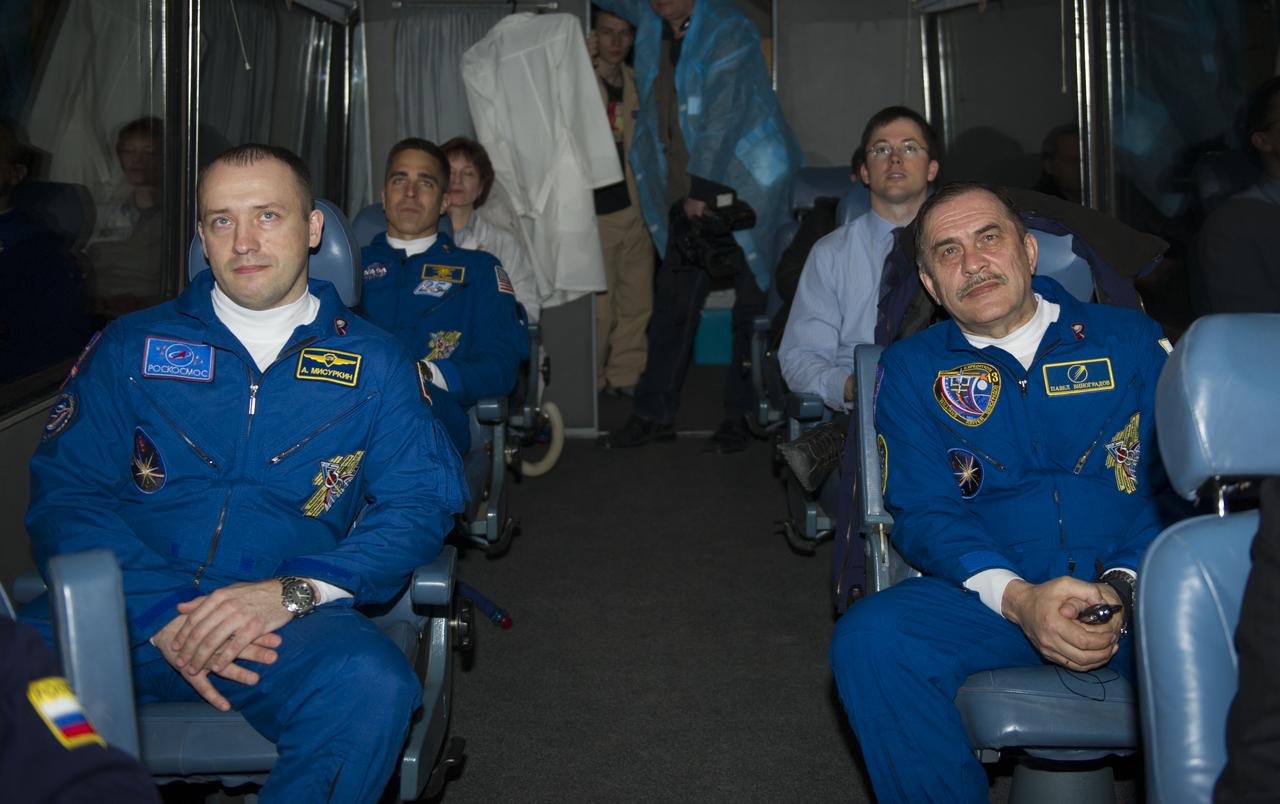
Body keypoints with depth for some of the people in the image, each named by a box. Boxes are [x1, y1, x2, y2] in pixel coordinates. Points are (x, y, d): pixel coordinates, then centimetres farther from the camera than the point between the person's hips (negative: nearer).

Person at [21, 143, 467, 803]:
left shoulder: (371, 361, 12)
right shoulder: (131, 346, 14)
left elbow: (423, 498, 3)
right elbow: (66, 492, 5)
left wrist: (291, 591, -14)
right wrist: (161, 613, -13)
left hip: (286, 623, 0)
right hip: (125, 612, 1)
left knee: (371, 685, -33)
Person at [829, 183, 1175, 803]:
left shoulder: (1130, 340, 12)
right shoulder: (912, 369, 12)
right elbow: (923, 512, 2)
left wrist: (1123, 588, -16)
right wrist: (1018, 598, -17)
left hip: (1137, 594, 0)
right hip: (992, 596, 0)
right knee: (869, 640, -28)